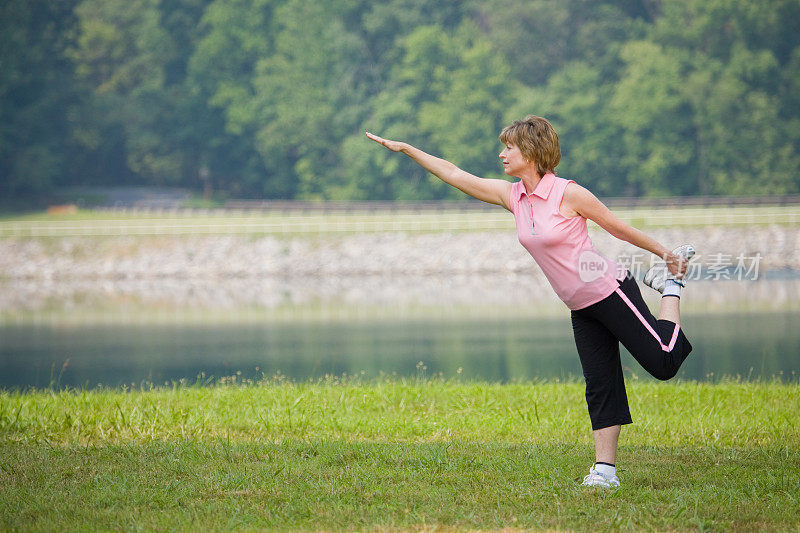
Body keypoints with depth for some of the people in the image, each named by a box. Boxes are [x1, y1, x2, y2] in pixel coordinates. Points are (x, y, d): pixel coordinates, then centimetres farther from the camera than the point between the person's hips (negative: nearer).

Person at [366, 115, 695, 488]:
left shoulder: (567, 193, -15)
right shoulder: (512, 196, 4)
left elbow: (618, 227, -5)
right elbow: (455, 175, 7)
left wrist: (665, 254, 2)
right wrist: (406, 149, 6)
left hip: (610, 291, -6)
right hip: (581, 308, 6)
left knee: (663, 362, -9)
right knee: (599, 386, 2)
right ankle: (604, 469, 2)